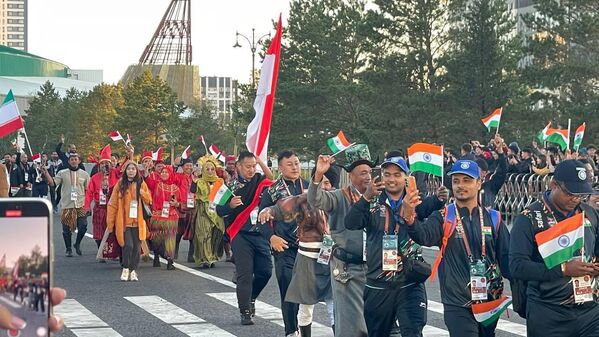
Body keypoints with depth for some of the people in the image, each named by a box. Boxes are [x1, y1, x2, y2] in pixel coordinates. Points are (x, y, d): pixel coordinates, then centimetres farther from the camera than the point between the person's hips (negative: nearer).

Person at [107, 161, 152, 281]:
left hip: (138, 222, 2)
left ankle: (133, 271, 17)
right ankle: (125, 269, 4)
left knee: (136, 247, 1)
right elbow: (112, 204, 1)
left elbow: (149, 201, 9)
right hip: (124, 222, -2)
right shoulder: (120, 184, 1)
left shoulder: (141, 184, 8)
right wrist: (110, 223, -2)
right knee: (128, 245, -14)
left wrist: (142, 193, -10)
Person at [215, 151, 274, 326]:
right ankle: (245, 312, 1)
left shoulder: (260, 180, 8)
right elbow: (219, 211, -2)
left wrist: (259, 160, -8)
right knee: (244, 275, -5)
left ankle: (250, 298, 32)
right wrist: (230, 205, -24)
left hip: (260, 234, 4)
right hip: (241, 235, -4)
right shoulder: (232, 186, -3)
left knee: (265, 271, 5)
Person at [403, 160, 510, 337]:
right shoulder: (443, 217, -3)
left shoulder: (493, 218, 5)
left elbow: (506, 257, 7)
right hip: (458, 304, -3)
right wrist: (409, 217, -44)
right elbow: (424, 236, -24)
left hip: (490, 302, 4)